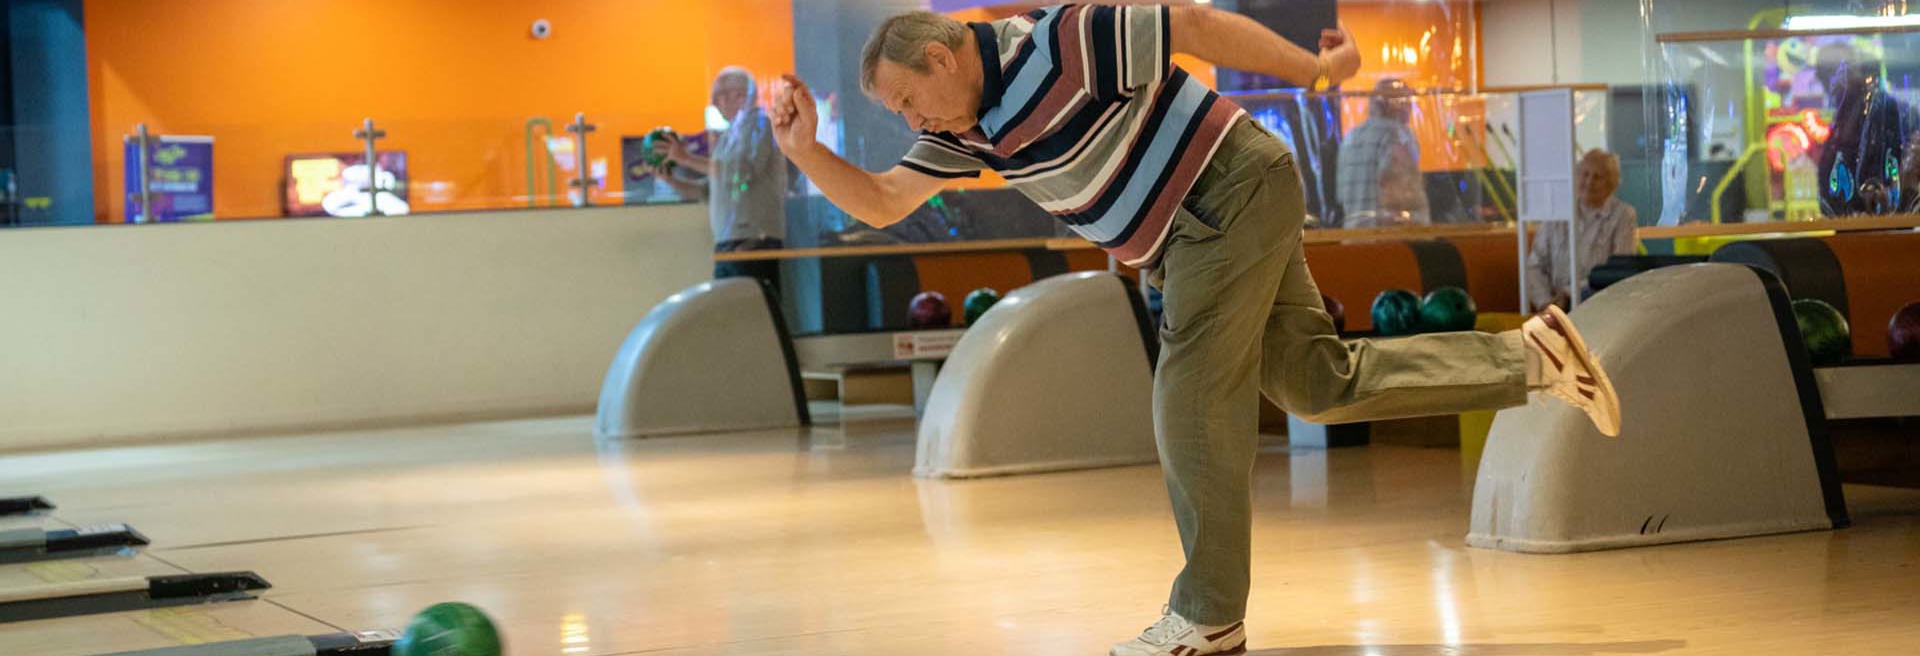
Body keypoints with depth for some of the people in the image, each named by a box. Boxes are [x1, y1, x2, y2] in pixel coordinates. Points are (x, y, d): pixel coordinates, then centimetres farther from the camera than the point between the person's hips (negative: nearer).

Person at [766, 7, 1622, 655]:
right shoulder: (966, 125, 5)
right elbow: (880, 203, 5)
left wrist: (1316, 71, -7)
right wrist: (806, 149, -12)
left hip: (1231, 197, -9)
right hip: (1193, 234, 9)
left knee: (1196, 400, -9)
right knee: (1320, 384, 11)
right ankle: (1530, 357, 16)